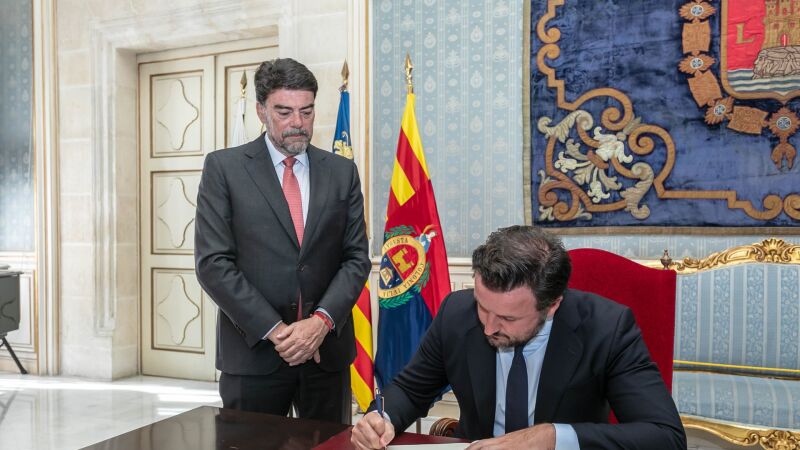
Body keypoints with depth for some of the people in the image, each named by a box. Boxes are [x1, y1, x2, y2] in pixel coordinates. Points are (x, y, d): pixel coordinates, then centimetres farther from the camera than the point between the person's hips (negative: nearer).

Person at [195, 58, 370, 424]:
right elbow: (213, 263, -7)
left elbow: (356, 257, 4)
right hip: (253, 349, -2)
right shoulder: (224, 168, -1)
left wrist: (322, 320, -11)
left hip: (327, 347, 3)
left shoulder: (342, 172, 6)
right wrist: (274, 330, -13)